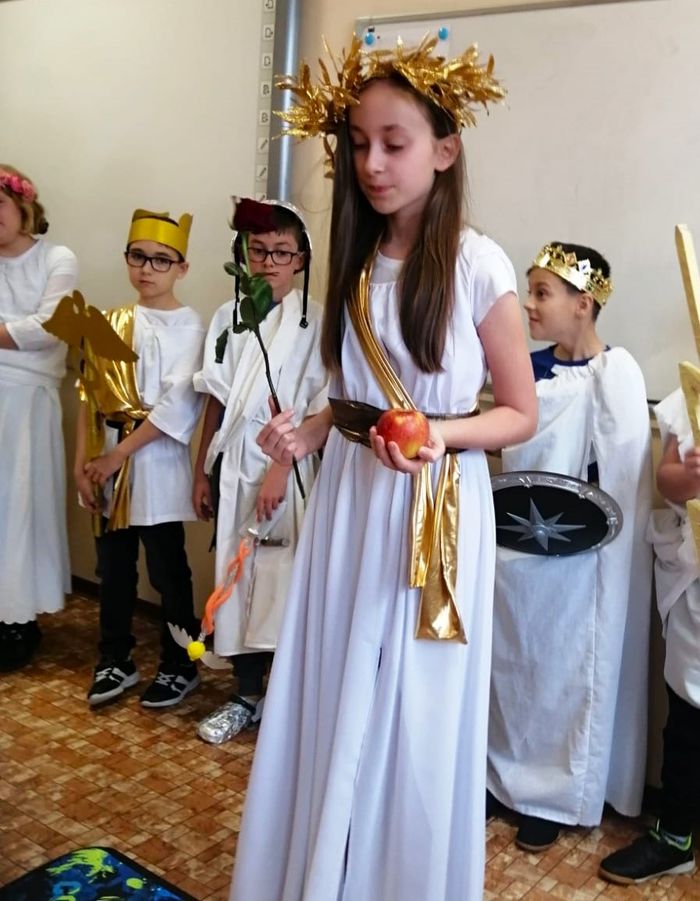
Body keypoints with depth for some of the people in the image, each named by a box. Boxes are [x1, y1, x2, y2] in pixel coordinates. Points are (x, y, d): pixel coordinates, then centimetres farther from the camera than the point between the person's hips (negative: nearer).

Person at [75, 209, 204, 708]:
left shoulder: (189, 327, -7)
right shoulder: (111, 324, 9)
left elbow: (179, 406, -15)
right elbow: (91, 399, 8)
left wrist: (118, 455, -14)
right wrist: (83, 464, 1)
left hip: (158, 466, -5)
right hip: (109, 469, 5)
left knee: (168, 572, 5)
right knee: (114, 570, 14)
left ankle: (179, 666, 22)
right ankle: (115, 661, 30)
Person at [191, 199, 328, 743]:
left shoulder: (314, 323, -5)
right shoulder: (229, 317, 8)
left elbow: (321, 410, -9)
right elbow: (216, 401, 10)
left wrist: (280, 468, -15)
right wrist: (202, 471, 9)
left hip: (288, 469, -5)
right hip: (234, 468, 5)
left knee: (285, 583, -2)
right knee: (237, 580, 11)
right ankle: (247, 695, 25)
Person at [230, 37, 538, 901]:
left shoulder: (478, 266, -11)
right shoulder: (354, 259, 5)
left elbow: (521, 413, -5)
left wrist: (440, 435, -22)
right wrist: (308, 431, -3)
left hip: (435, 514, -5)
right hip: (349, 503, 5)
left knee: (412, 716, 7)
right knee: (329, 703, 13)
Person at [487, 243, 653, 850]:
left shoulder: (615, 372, -13)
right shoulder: (528, 366, 5)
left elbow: (622, 475, -14)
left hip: (570, 561, -6)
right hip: (514, 548, 6)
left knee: (564, 671, 9)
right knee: (510, 666, 15)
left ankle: (557, 795, 26)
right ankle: (505, 777, 33)